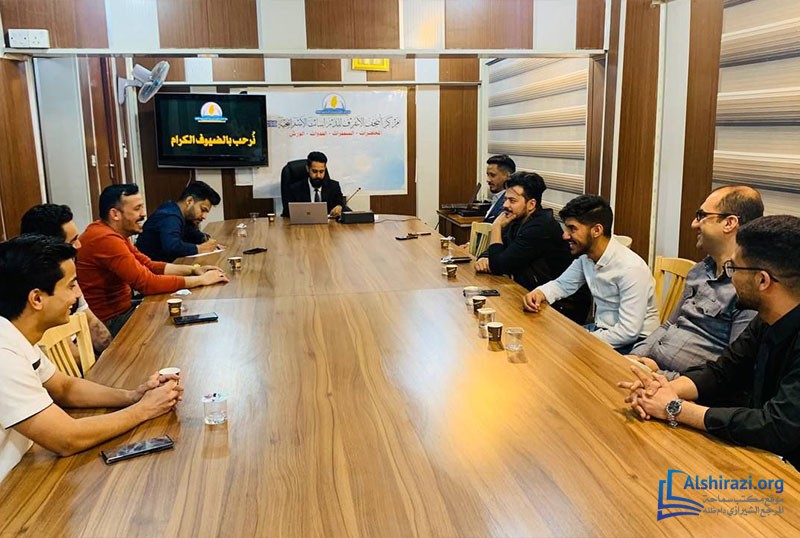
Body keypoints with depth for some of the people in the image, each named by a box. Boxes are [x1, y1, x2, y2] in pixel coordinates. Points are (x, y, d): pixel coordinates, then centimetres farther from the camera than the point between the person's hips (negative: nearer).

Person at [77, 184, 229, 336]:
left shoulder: (114, 233, 6)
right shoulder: (106, 239, -25)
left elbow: (150, 266, 9)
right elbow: (148, 283, -27)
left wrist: (193, 269, -3)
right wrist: (202, 280, -19)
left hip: (121, 308, 9)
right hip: (110, 322, -9)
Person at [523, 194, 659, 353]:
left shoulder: (630, 268, -26)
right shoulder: (585, 255, -4)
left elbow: (629, 332, -26)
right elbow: (562, 284, 13)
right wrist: (540, 293, -9)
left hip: (632, 342, -7)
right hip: (600, 329, 7)